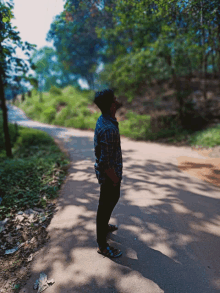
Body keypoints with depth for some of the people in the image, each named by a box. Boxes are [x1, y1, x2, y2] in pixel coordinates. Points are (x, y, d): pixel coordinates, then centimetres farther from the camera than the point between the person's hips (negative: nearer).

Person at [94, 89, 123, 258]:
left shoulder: (104, 119, 1)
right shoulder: (109, 129, -31)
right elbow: (105, 163, -29)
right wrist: (115, 179, -17)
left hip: (108, 172, 10)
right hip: (109, 174, -10)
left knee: (113, 198, 29)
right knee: (106, 206, 6)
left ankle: (104, 226, 53)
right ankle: (102, 246, 28)